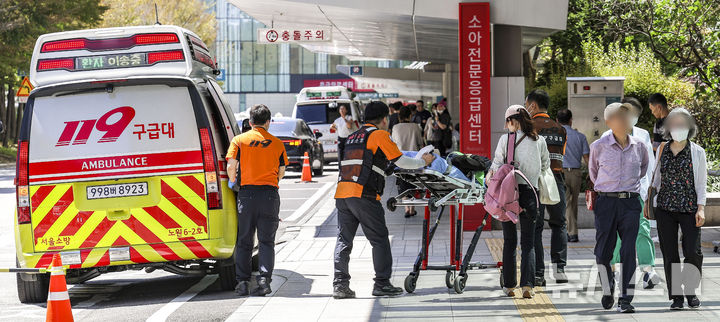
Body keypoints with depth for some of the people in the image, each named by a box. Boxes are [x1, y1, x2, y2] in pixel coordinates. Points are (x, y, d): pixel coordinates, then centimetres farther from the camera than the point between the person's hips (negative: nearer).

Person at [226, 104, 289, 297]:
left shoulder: (239, 140, 2)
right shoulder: (276, 143, 6)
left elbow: (231, 166, -7)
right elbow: (281, 172, 10)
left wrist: (233, 182, 11)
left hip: (246, 193, 0)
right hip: (270, 194, 0)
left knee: (244, 241, 8)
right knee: (266, 241, 4)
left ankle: (242, 282, 3)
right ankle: (264, 280, -7)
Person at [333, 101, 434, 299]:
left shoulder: (353, 137, 24)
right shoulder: (379, 135, 2)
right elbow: (401, 161, 0)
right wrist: (423, 161, 16)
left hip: (342, 193, 7)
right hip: (363, 195, -7)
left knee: (344, 239, 8)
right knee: (379, 239, 2)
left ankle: (340, 284, 3)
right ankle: (382, 284, 1)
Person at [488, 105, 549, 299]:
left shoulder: (505, 140, -3)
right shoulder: (539, 141, 4)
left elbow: (497, 165, -1)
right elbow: (545, 165, 16)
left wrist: (490, 176, 19)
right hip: (529, 193, 1)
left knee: (509, 241, 9)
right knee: (528, 242, 5)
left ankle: (509, 285, 10)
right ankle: (527, 285, -9)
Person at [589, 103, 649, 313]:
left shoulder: (639, 147, 5)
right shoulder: (598, 147, 0)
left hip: (630, 203, 1)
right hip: (606, 202, -1)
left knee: (629, 252, -7)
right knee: (603, 251, 3)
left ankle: (625, 299, -4)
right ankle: (607, 289, 28)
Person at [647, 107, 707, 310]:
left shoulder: (697, 152, 3)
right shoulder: (662, 150, 10)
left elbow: (701, 182, 3)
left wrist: (701, 208, -6)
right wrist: (648, 201, 13)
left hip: (689, 209, -2)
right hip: (665, 208, 2)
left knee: (693, 252, -10)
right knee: (669, 255, 0)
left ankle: (691, 292, 9)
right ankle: (676, 296, 8)